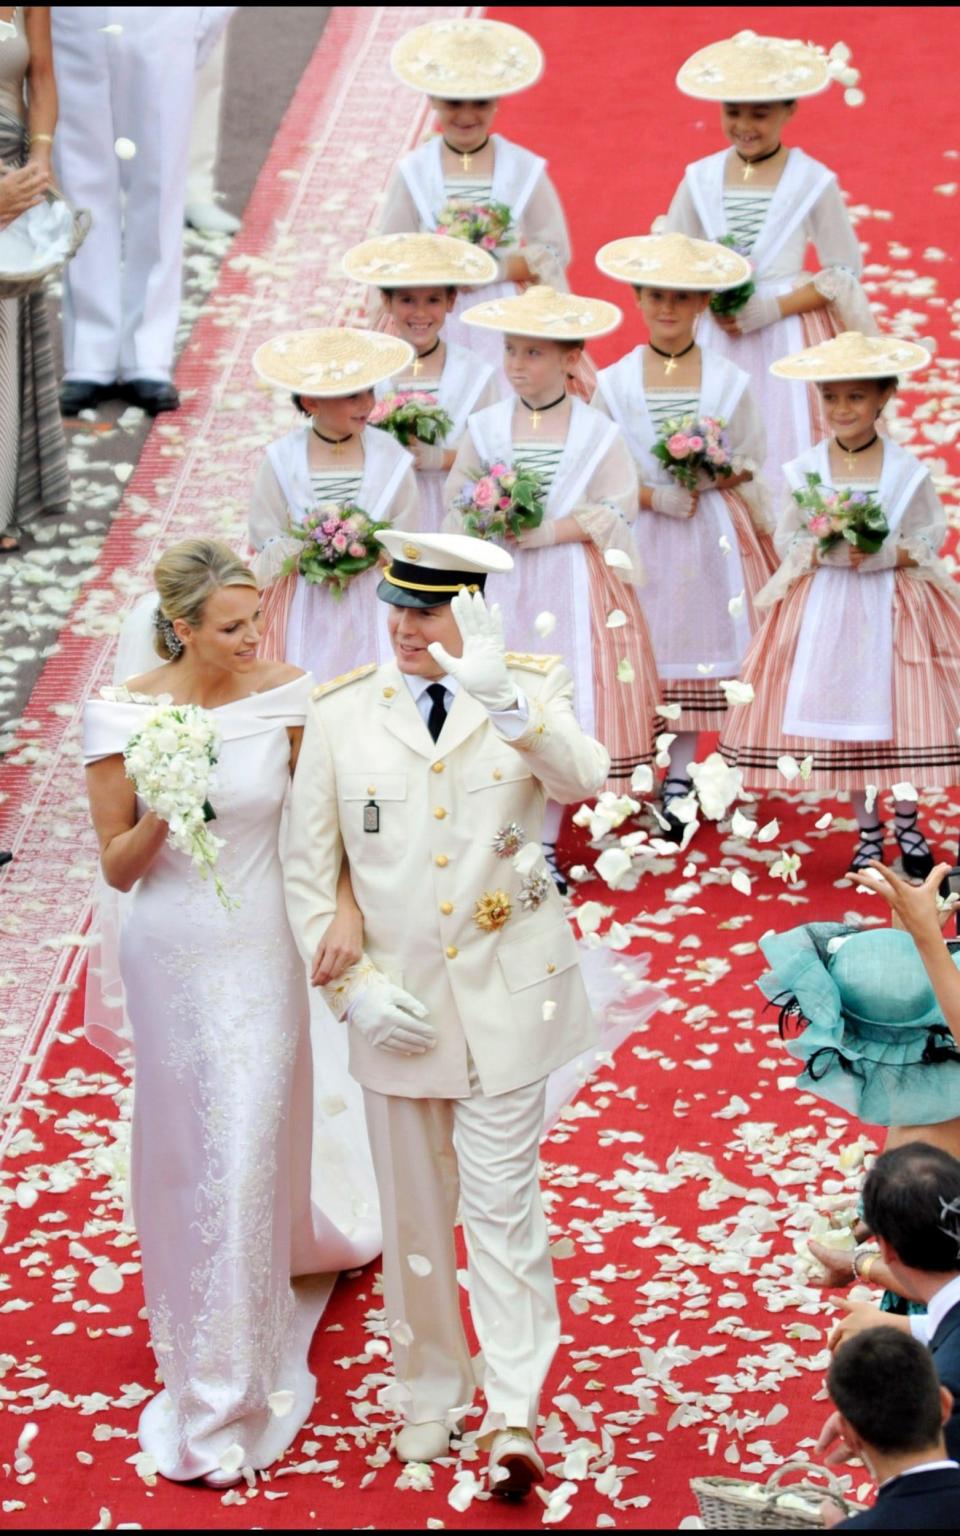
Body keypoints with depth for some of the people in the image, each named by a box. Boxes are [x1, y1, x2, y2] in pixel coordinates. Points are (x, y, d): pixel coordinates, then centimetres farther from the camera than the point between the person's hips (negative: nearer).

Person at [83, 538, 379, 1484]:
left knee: (246, 1147, 2)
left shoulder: (284, 700, -11)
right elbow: (116, 869, -5)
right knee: (185, 1145, 13)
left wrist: (346, 907, -21)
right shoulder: (122, 717, -12)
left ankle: (225, 1397, 21)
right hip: (169, 955, 0)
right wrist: (160, 814, -24)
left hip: (261, 953, 0)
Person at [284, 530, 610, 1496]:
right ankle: (430, 1397, 26)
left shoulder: (530, 691, -3)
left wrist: (501, 695, -40)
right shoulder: (341, 715, -1)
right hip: (398, 1005, 2)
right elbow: (308, 871, 2)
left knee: (501, 1204, -5)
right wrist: (353, 989, -7)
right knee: (415, 1211, 12)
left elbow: (584, 779, -25)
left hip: (505, 993, -2)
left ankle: (513, 1416, -1)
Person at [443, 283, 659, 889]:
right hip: (502, 587, 2)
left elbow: (614, 513, -6)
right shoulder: (487, 427, 3)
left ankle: (545, 844, 10)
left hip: (574, 587, -2)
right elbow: (458, 500, 6)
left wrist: (542, 532, -16)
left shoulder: (597, 432, -3)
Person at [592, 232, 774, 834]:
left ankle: (678, 781, 13)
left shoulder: (730, 382, 2)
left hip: (710, 537, 0)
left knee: (696, 652, 3)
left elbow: (753, 471, 8)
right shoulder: (614, 383, 0)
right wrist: (657, 497, -13)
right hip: (636, 537, 0)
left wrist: (720, 474, -7)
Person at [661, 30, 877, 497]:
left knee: (784, 463, -4)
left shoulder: (813, 182, -5)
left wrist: (771, 309, -14)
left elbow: (844, 275, -2)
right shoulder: (701, 179, 3)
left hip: (787, 343, -2)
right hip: (716, 345, 3)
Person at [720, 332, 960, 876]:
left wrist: (884, 554, -17)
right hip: (826, 608, 1)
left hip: (893, 606, -1)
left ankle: (908, 825, 21)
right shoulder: (805, 470, -2)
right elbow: (787, 539, 2)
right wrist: (827, 550, -17)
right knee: (843, 717, 5)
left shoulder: (907, 470, -5)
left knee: (902, 718, 2)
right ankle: (868, 830, 20)